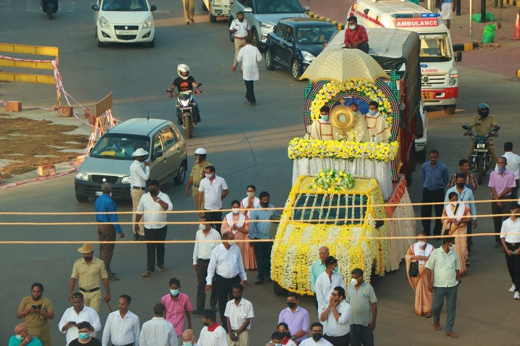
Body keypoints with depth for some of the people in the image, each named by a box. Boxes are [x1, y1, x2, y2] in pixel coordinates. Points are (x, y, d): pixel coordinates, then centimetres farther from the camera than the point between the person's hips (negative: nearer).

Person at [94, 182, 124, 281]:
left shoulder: (98, 200, 4)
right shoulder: (109, 202, -21)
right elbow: (113, 218, -21)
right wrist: (119, 231, -16)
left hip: (100, 225, 8)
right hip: (108, 226, -8)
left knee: (102, 249, 16)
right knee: (108, 250, -2)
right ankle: (106, 272, 1)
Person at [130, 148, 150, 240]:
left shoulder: (133, 165, 12)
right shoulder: (137, 166, -19)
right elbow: (145, 177, -21)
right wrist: (147, 166, -9)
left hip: (134, 190, 10)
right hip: (139, 191, -10)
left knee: (135, 212, 13)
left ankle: (136, 233, 18)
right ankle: (142, 233, -3)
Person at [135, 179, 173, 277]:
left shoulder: (164, 197, -8)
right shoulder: (144, 197, -1)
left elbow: (169, 208, -26)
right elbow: (139, 211, 8)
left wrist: (158, 200, -29)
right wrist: (136, 223, 7)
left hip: (161, 227, 0)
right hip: (148, 228, 0)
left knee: (160, 247, 15)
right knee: (150, 249, -3)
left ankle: (160, 264, 34)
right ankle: (150, 269, -3)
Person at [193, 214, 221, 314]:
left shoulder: (215, 234, -10)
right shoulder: (199, 233, 4)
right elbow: (196, 247, 12)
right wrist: (195, 261, 14)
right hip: (201, 261, 3)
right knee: (200, 285, 0)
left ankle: (213, 304, 27)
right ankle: (199, 308, 0)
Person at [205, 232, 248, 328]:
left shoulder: (236, 249, 1)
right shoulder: (216, 250, -10)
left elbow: (240, 264, 13)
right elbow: (211, 267, -6)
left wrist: (244, 277, 18)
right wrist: (209, 282, -8)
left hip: (234, 279, 3)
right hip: (221, 280, -3)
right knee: (222, 304, 6)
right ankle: (225, 326, 17)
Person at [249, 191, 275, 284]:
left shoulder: (272, 208, 2)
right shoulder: (255, 210, -10)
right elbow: (252, 224, -10)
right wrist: (252, 237, -13)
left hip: (269, 238, 3)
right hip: (258, 238, -3)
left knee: (268, 257, 11)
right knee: (260, 258, 2)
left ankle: (267, 274, 25)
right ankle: (260, 277, 9)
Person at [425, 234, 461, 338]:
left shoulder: (454, 254, 5)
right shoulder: (435, 253, -8)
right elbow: (429, 268, -5)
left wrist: (458, 279, 10)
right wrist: (430, 283, -9)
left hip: (452, 285, 3)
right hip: (439, 285, -3)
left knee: (451, 308, 5)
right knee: (436, 307, 4)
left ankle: (449, 330, 14)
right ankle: (436, 320, 37)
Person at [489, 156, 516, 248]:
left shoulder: (510, 174, -1)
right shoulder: (493, 174, 4)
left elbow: (510, 188, -3)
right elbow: (492, 188, 1)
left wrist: (499, 195, -9)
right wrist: (497, 200, -8)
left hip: (506, 199, -2)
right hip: (495, 199, 2)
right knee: (497, 221, 6)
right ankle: (498, 241, 13)